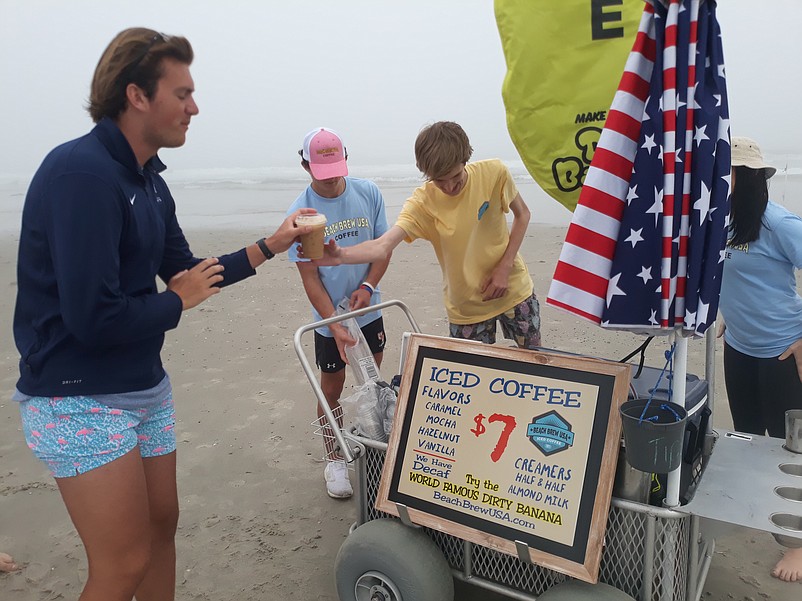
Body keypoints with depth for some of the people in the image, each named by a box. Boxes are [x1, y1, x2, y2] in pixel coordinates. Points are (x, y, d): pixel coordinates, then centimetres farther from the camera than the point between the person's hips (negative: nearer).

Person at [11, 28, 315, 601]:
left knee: (162, 526, 19)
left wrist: (269, 246, 7)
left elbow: (187, 271, 14)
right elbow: (93, 318, -27)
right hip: (82, 400, -9)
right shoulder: (81, 172, -22)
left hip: (146, 386, 9)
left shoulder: (149, 180, 7)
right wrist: (178, 301, -11)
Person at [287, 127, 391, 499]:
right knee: (332, 390, 10)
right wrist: (336, 325, -23)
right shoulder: (301, 212, -15)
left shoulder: (368, 193, -6)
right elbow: (309, 277, -15)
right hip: (329, 319, -3)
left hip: (369, 310, 3)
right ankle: (334, 460, 28)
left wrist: (367, 286, -16)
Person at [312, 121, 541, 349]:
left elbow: (522, 214, 0)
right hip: (467, 307, -1)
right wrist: (342, 255, -54)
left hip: (513, 290, 2)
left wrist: (505, 267, -12)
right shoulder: (422, 203, -21)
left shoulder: (494, 173, -17)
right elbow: (382, 245, -34)